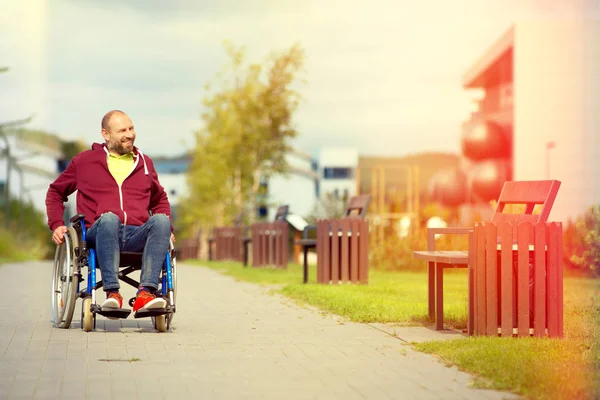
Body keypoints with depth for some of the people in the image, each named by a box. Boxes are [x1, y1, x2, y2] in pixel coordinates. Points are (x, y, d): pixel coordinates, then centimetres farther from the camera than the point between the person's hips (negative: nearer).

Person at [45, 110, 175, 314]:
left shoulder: (144, 163, 24)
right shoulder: (85, 161, 16)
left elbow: (160, 199, 36)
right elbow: (55, 192, 25)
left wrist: (167, 228, 17)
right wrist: (56, 225, 8)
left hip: (137, 236, 2)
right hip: (100, 234, -2)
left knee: (161, 220, -33)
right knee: (109, 218, -39)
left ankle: (146, 293, -43)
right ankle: (112, 293, -46)